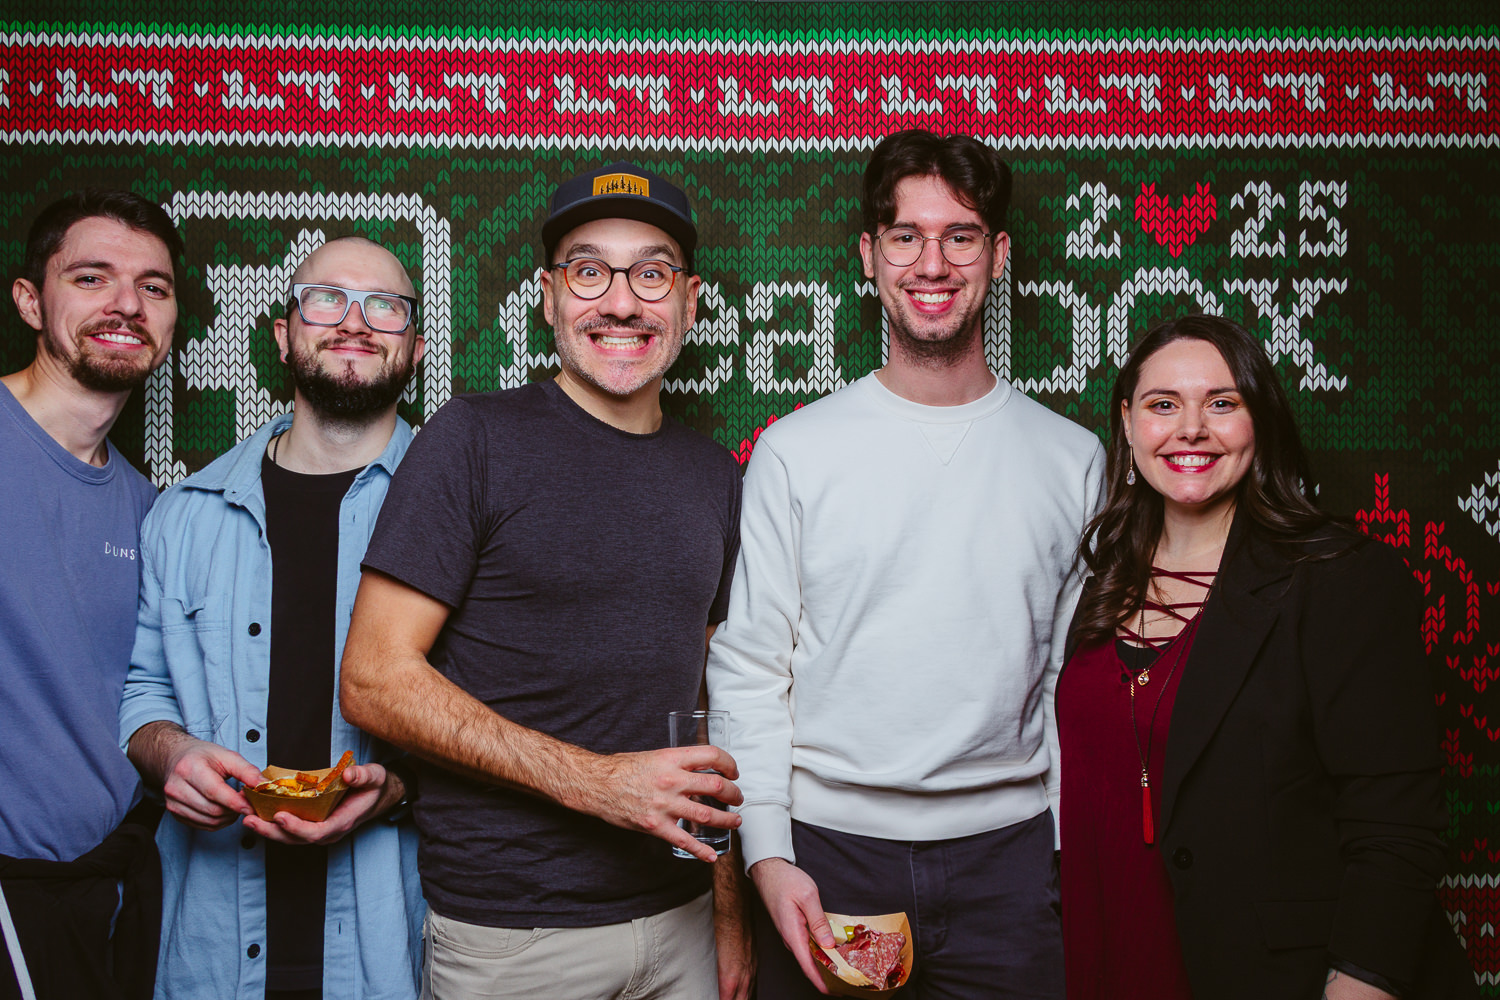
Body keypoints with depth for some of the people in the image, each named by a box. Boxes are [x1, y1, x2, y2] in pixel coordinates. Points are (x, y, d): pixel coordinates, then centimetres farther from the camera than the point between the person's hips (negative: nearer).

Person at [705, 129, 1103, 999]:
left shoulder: (1071, 458, 4)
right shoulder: (795, 452, 0)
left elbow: (1079, 678, 8)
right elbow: (749, 669, -1)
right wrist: (767, 852, -9)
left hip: (1007, 856, 1)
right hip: (827, 846, -1)